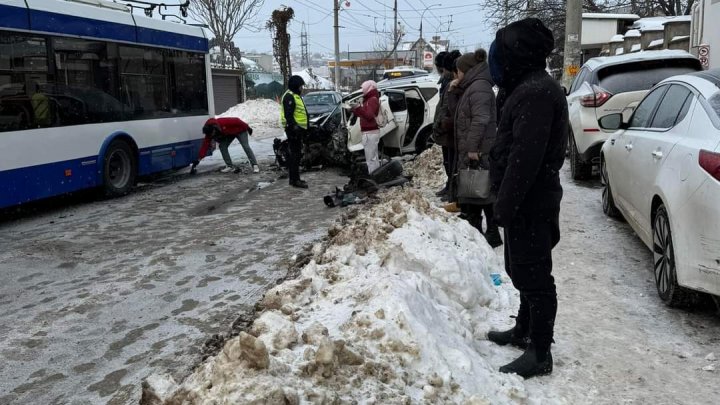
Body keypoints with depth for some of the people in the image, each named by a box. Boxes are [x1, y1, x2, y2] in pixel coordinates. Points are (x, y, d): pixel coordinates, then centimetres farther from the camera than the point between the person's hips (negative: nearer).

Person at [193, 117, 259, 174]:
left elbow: (237, 121, -29)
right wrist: (199, 159, -26)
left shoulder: (223, 122, -40)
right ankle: (230, 166, -4)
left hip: (240, 130, -6)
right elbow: (205, 145, -21)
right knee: (222, 146, -11)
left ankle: (255, 165, -14)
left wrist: (247, 127, -17)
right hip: (229, 134, 6)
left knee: (246, 146, -18)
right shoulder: (209, 134, -21)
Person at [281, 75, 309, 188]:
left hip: (298, 128, 11)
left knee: (295, 154, 14)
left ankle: (294, 178, 21)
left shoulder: (296, 96, 21)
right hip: (294, 129, -11)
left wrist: (304, 128, 25)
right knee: (296, 154, -11)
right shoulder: (289, 96, -13)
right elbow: (288, 115, -22)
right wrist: (294, 127, -28)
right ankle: (295, 180, -9)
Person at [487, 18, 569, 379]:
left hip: (530, 203, -11)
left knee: (533, 276, -2)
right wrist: (506, 200, 19)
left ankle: (540, 353, 9)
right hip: (527, 200, 11)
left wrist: (505, 203, -21)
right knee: (523, 270, 21)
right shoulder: (531, 88, 15)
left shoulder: (535, 92, -19)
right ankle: (524, 330, 37)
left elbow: (525, 157, -25)